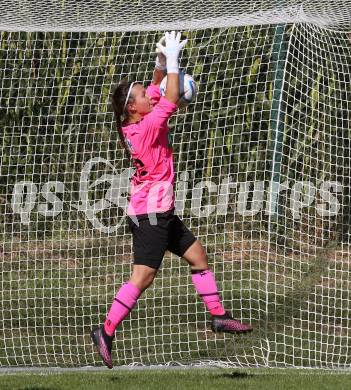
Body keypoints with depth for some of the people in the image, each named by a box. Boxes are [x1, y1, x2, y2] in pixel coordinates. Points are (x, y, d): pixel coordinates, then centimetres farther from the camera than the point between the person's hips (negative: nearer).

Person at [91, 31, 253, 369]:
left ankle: (218, 316, 22)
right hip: (150, 213, -10)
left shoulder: (137, 123, 5)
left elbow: (157, 89, 16)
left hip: (160, 213, 10)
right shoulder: (147, 127, -19)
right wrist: (172, 61, -14)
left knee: (198, 256, 15)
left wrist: (161, 62, 1)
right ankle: (106, 333, -9)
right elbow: (171, 100, -22)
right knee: (142, 277, -11)